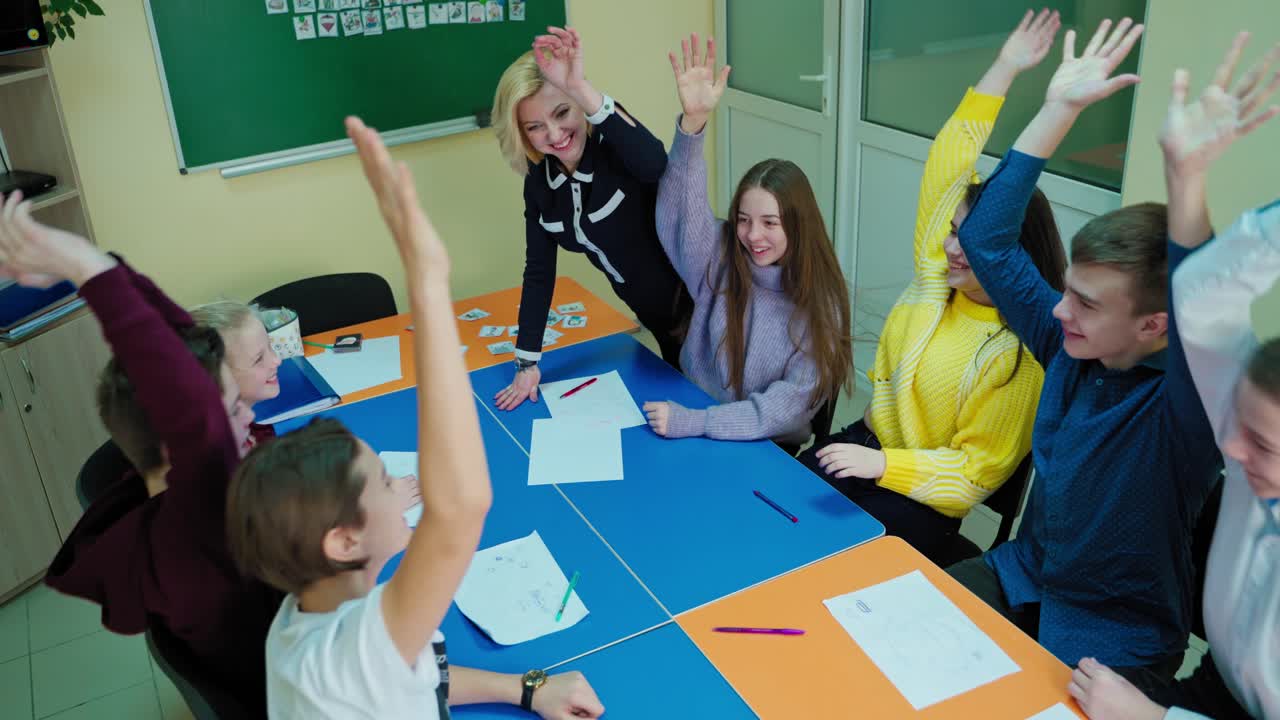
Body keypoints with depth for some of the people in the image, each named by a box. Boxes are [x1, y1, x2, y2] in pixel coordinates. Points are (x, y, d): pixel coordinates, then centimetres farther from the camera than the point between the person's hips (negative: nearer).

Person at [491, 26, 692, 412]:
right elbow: (539, 272, -3)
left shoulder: (615, 146, -25)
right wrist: (527, 363, -6)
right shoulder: (539, 181, -7)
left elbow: (655, 165, -50)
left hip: (701, 304, -6)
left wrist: (580, 88, -56)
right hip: (657, 318, 6)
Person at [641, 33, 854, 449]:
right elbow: (680, 210, -25)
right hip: (691, 420, 3)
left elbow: (791, 404, -15)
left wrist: (693, 422, -25)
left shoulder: (821, 304, -11)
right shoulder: (720, 257, -7)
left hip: (768, 451, -3)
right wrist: (693, 120, -41)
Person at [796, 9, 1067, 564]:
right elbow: (947, 166, -2)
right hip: (872, 440, 7)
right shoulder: (936, 273, -4)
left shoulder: (1018, 353, -21)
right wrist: (1003, 70, -1)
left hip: (926, 499, -6)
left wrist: (882, 464, -29)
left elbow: (977, 470, -18)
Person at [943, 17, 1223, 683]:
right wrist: (1058, 109, -10)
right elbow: (985, 240, -3)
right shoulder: (1070, 347, -6)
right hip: (1023, 575, 6)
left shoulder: (1181, 407, -23)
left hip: (1112, 643, -6)